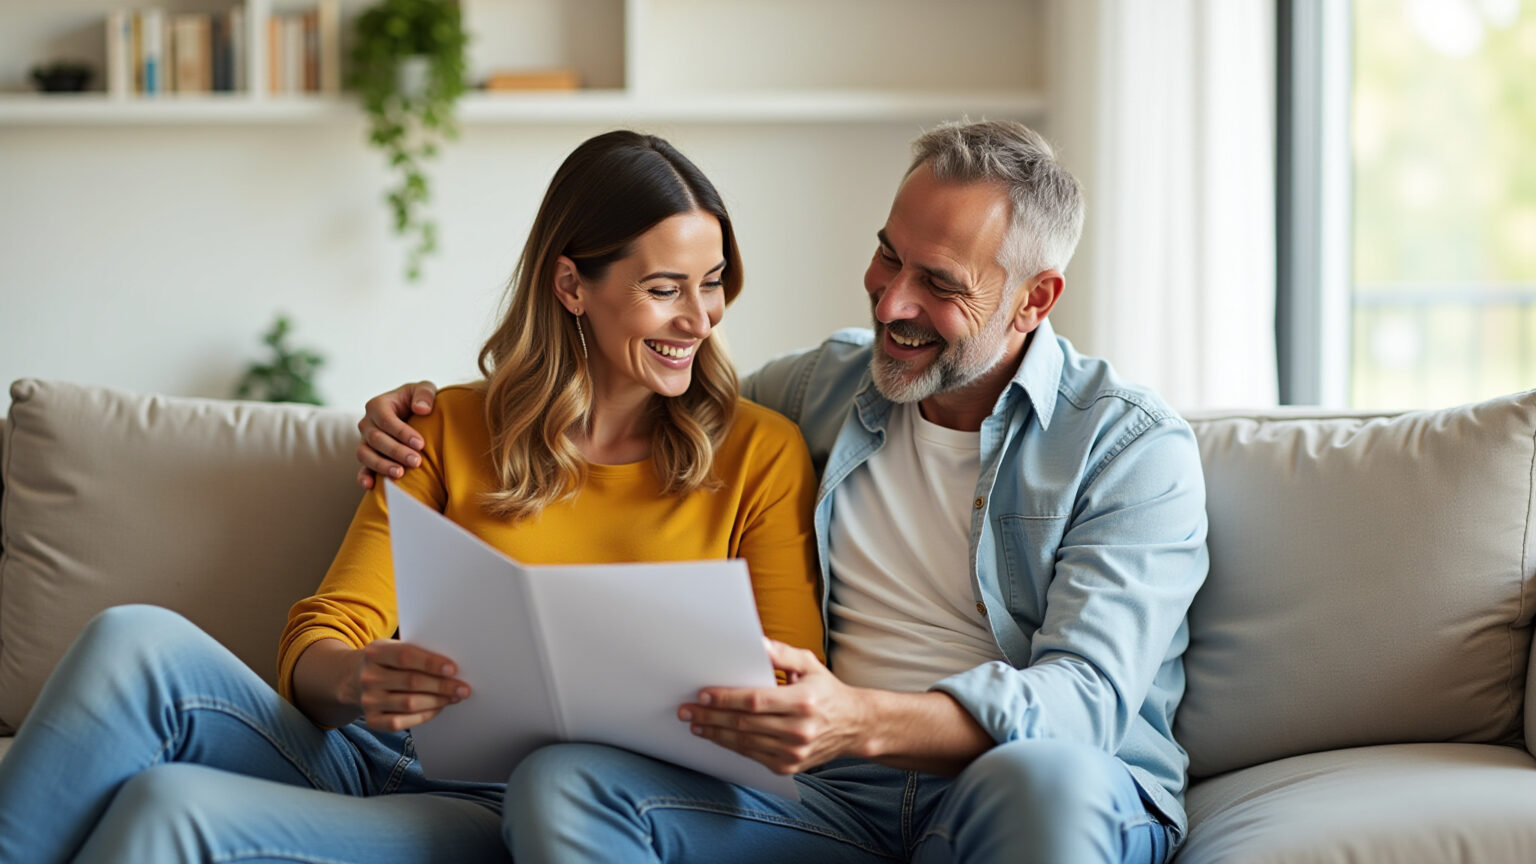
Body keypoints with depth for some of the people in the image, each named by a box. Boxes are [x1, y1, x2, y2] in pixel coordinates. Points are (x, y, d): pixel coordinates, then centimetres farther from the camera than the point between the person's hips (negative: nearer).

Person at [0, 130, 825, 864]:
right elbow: (317, 644, 6)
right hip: (373, 762, 4)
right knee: (139, 639, -26)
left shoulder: (759, 454, 7)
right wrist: (355, 681, -19)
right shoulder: (451, 430, 15)